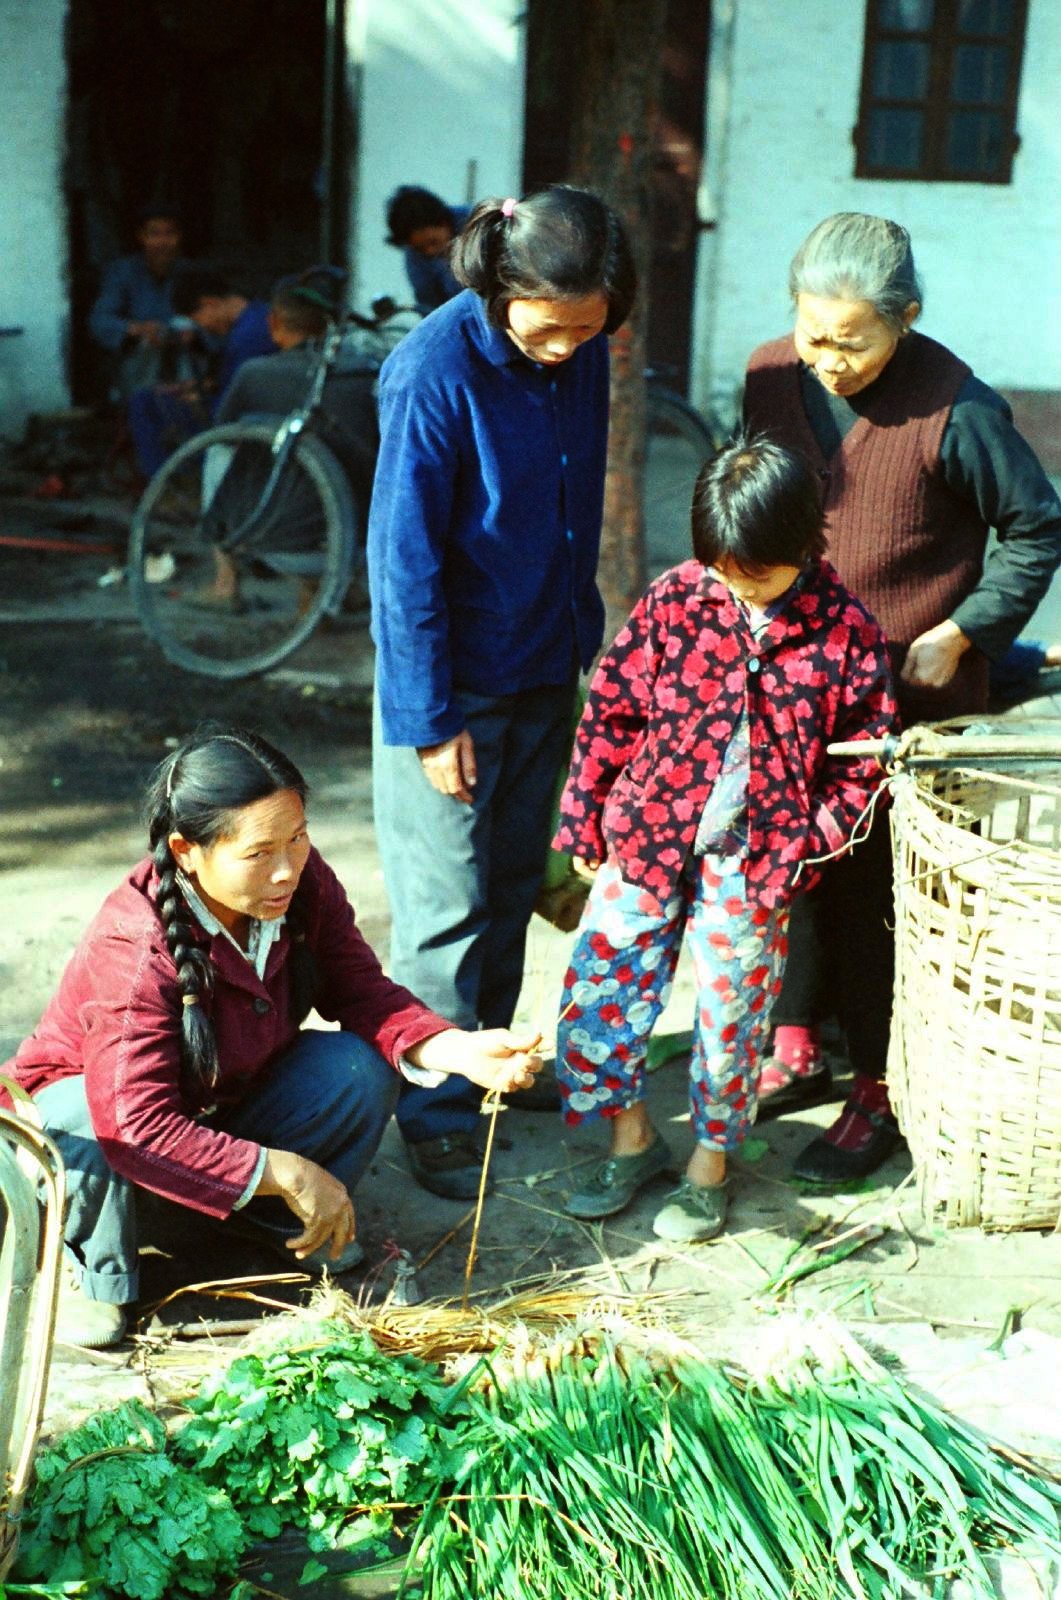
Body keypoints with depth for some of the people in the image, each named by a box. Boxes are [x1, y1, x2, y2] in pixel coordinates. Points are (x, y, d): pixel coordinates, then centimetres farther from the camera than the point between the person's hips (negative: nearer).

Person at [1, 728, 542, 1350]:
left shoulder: (306, 886, -20)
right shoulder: (131, 952, -37)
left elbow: (364, 994, -13)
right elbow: (136, 1125, -42)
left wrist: (462, 1050, -33)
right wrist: (289, 1174, -39)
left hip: (225, 1099, 5)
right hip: (91, 1098, -4)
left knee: (359, 1070, -22)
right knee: (86, 1125, -40)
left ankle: (279, 1224, 6)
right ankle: (89, 1269, -6)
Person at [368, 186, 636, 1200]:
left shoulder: (584, 355, -2)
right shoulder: (436, 371, -21)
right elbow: (404, 557, -18)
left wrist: (584, 637, 12)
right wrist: (431, 721, -17)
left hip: (546, 668, 6)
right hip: (454, 679, -6)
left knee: (513, 885, 16)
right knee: (448, 905, 0)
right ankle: (434, 1116, 13)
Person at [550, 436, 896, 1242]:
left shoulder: (843, 629, -7)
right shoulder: (675, 598, -4)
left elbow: (865, 756, -1)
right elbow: (612, 708, 3)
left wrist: (811, 843, -10)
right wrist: (586, 814, 3)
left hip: (755, 862, -2)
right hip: (647, 838, 2)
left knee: (730, 1016, 8)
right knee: (599, 987, 5)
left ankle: (709, 1165, 30)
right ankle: (633, 1139, 27)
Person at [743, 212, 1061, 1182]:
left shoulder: (956, 409, -17)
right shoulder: (771, 375, -1)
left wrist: (960, 636, -13)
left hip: (907, 693, -5)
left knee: (875, 890, -1)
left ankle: (882, 1095, 15)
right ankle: (795, 1051, 31)